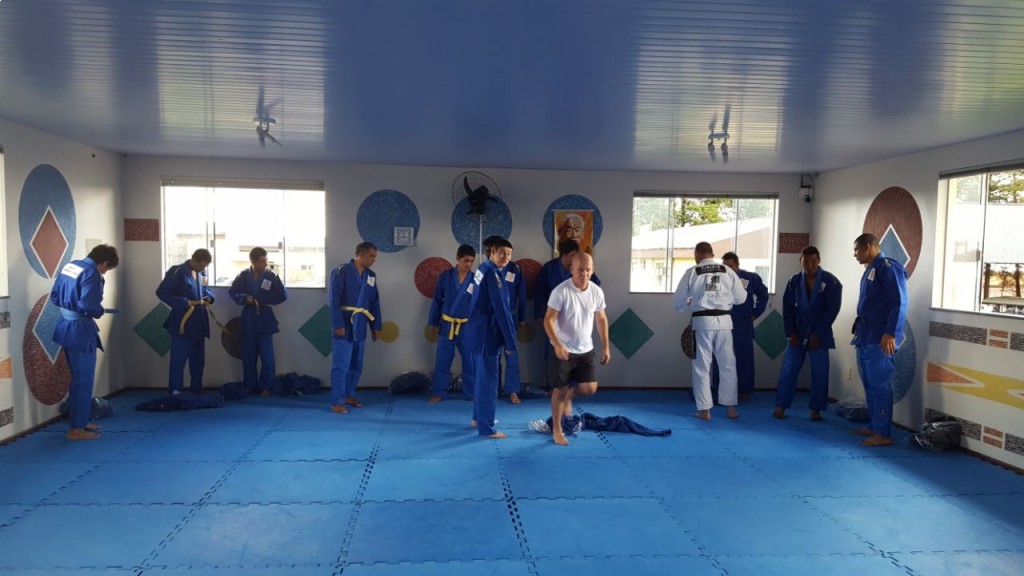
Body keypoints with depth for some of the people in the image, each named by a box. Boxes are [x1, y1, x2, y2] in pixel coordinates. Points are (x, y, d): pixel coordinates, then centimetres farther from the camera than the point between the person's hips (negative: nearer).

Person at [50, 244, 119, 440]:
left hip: (66, 326, 9)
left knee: (78, 377, 21)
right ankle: (76, 429, 7)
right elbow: (87, 306, -26)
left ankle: (80, 421, 31)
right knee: (83, 379, 1)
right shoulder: (92, 273, -18)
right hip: (80, 330, -9)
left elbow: (54, 297, 13)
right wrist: (100, 311, -7)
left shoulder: (69, 266, 9)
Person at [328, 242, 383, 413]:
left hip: (360, 326, 7)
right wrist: (338, 324, -19)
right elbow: (333, 300, -14)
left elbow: (375, 303, 14)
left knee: (356, 365, 14)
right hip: (345, 325, -7)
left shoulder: (371, 275, 10)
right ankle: (336, 402, 1)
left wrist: (376, 326, 11)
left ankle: (349, 395, 28)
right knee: (341, 365, -5)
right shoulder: (341, 272, -10)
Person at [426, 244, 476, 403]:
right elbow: (437, 301, 2)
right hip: (447, 325, 0)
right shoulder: (445, 276, -5)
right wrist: (433, 323, 3)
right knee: (442, 361, 6)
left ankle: (471, 393, 21)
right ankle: (439, 392, 19)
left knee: (470, 362, 8)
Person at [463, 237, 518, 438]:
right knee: (488, 381, -3)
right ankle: (486, 428, 3)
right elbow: (501, 310, -21)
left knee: (480, 378, 21)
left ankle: (478, 417, 34)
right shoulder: (493, 274, -18)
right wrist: (510, 341, -16)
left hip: (477, 331, 10)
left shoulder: (482, 269, 12)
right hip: (486, 334, -10)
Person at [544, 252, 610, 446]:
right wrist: (557, 345, -27)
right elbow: (548, 320, -17)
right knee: (559, 390, 3)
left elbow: (601, 319, 10)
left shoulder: (597, 291, -3)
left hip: (586, 350, 4)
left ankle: (569, 396, 33)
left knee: (590, 388, -1)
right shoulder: (561, 291, -18)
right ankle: (557, 430, 19)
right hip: (563, 350, -4)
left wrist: (606, 347, 8)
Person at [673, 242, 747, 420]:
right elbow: (741, 298, 8)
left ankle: (704, 410, 9)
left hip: (702, 321, -2)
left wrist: (689, 303, 24)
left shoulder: (691, 273, -3)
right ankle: (730, 407, 19)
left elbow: (678, 302, 2)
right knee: (728, 365, 14)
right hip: (723, 321, 2)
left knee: (702, 366, 7)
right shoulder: (728, 271, 2)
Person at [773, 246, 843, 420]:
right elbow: (787, 307, 4)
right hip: (798, 333, 2)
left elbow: (832, 309, -8)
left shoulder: (830, 281, -5)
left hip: (819, 335, -2)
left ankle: (816, 409, 12)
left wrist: (818, 334, -13)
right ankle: (781, 405, 7)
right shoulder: (794, 281, 3)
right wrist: (790, 332, -6)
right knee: (788, 370, -1)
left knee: (819, 373, 1)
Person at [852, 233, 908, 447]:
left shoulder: (888, 267, -13)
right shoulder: (871, 269, 17)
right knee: (870, 384, 14)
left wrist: (890, 334, -24)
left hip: (880, 339, -9)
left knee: (880, 385, -6)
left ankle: (884, 434, -1)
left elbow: (899, 303, -19)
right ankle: (874, 426, 23)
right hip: (866, 337, 9)